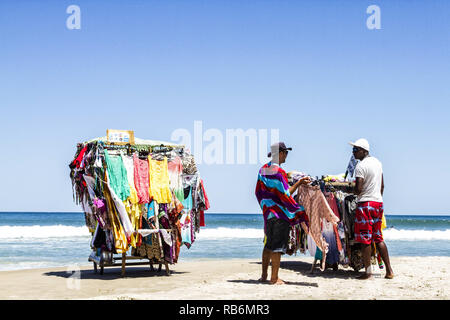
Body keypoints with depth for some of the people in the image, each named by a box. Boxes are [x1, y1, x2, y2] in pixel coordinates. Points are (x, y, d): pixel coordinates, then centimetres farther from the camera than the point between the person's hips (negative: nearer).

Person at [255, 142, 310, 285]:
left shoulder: (263, 170, 9)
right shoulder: (278, 172, -18)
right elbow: (285, 196, -19)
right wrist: (300, 213, -10)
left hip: (268, 213, 8)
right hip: (280, 214, -8)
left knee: (268, 244, 17)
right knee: (277, 246, -1)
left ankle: (264, 275, 24)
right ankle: (274, 278, 4)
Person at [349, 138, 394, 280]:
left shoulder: (361, 166, -13)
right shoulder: (377, 162, 13)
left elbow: (358, 189, -20)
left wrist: (354, 191, 1)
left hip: (365, 204, -8)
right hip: (378, 202, 8)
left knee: (365, 239, -2)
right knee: (378, 238, 14)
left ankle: (368, 272, 0)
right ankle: (389, 270, 14)